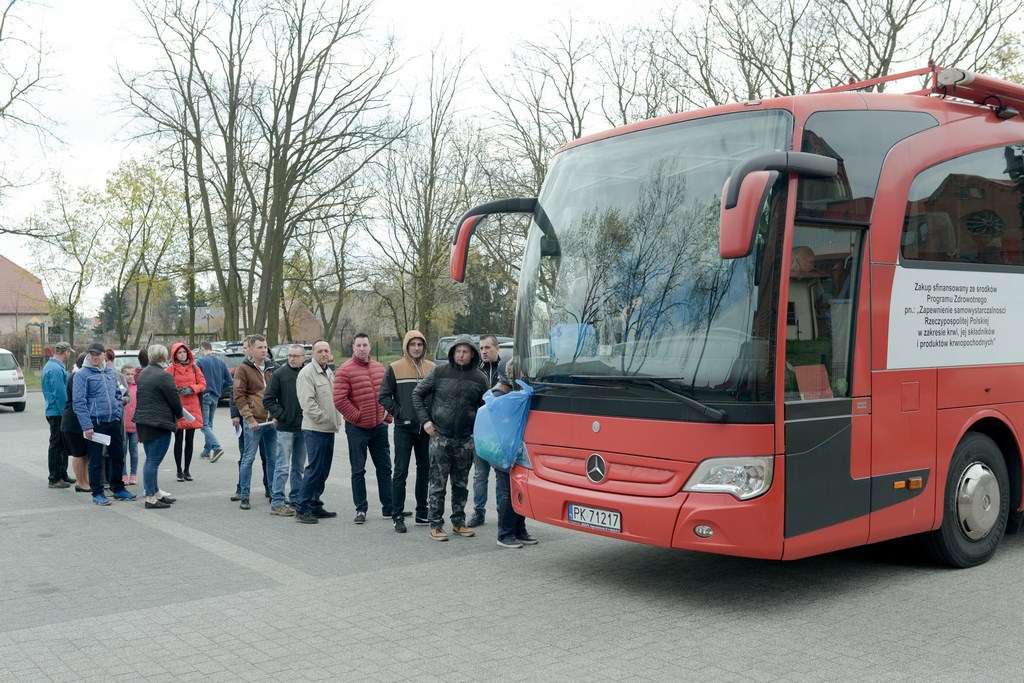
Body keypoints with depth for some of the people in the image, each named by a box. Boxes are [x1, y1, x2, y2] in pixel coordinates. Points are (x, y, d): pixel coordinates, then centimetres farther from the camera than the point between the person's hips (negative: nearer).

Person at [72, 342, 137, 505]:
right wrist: (87, 426, -17)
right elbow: (78, 402, -11)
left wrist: (119, 413, 5)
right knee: (96, 460, 2)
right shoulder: (82, 375, -7)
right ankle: (97, 493, 12)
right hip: (95, 422, -6)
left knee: (118, 456, 12)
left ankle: (118, 489, 24)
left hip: (114, 422, 6)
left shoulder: (111, 372, 11)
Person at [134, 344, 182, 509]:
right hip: (160, 423, -9)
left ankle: (155, 492, 25)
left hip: (143, 421, 9)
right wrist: (179, 414, 7)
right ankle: (151, 498, -1)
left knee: (151, 459, 16)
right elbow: (175, 399, -12)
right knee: (154, 461, -5)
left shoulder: (142, 374, 12)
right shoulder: (163, 376, -16)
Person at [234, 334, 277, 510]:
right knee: (248, 458, 0)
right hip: (253, 422, -4)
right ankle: (244, 496, 8)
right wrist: (249, 418, -14)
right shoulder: (243, 369, -2)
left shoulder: (272, 368, 11)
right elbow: (239, 396, -7)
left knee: (273, 458, 9)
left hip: (272, 421, 5)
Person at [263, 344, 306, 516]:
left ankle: (296, 500, 22)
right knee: (283, 466, -3)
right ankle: (277, 503, 2)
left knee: (299, 467, 13)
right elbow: (268, 400, -4)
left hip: (303, 427, 4)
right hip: (286, 428, -4)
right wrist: (282, 416, -11)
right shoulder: (279, 374, -3)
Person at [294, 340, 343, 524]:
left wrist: (337, 420, 15)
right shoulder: (307, 373, -10)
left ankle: (315, 505, 20)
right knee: (314, 469, -10)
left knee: (323, 470, 11)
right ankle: (302, 509, -4)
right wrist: (323, 417, -16)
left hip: (329, 429, 9)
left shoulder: (329, 373, 18)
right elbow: (307, 401, -17)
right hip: (315, 429, -9)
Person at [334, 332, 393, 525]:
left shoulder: (379, 368, 9)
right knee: (358, 471, 4)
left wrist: (387, 416, 7)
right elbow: (339, 400, -14)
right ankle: (361, 510, 13)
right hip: (357, 428, -5)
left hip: (379, 426, 5)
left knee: (384, 468, 10)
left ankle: (389, 508, 19)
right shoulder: (345, 370, -9)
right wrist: (357, 416, -11)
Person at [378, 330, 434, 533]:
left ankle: (422, 513, 21)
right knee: (401, 472, -2)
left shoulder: (432, 368, 6)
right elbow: (384, 396, -2)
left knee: (424, 470, 11)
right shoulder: (395, 368, -2)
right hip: (404, 428, -3)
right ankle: (397, 516, 3)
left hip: (426, 428, 3)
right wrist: (398, 412, -10)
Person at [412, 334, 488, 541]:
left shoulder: (479, 378, 4)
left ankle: (459, 522, 23)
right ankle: (436, 525, 8)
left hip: (466, 440, 2)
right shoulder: (440, 373, -2)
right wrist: (425, 419, -1)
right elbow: (417, 393, 6)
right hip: (440, 437, -2)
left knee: (461, 484, 12)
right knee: (437, 483, 1)